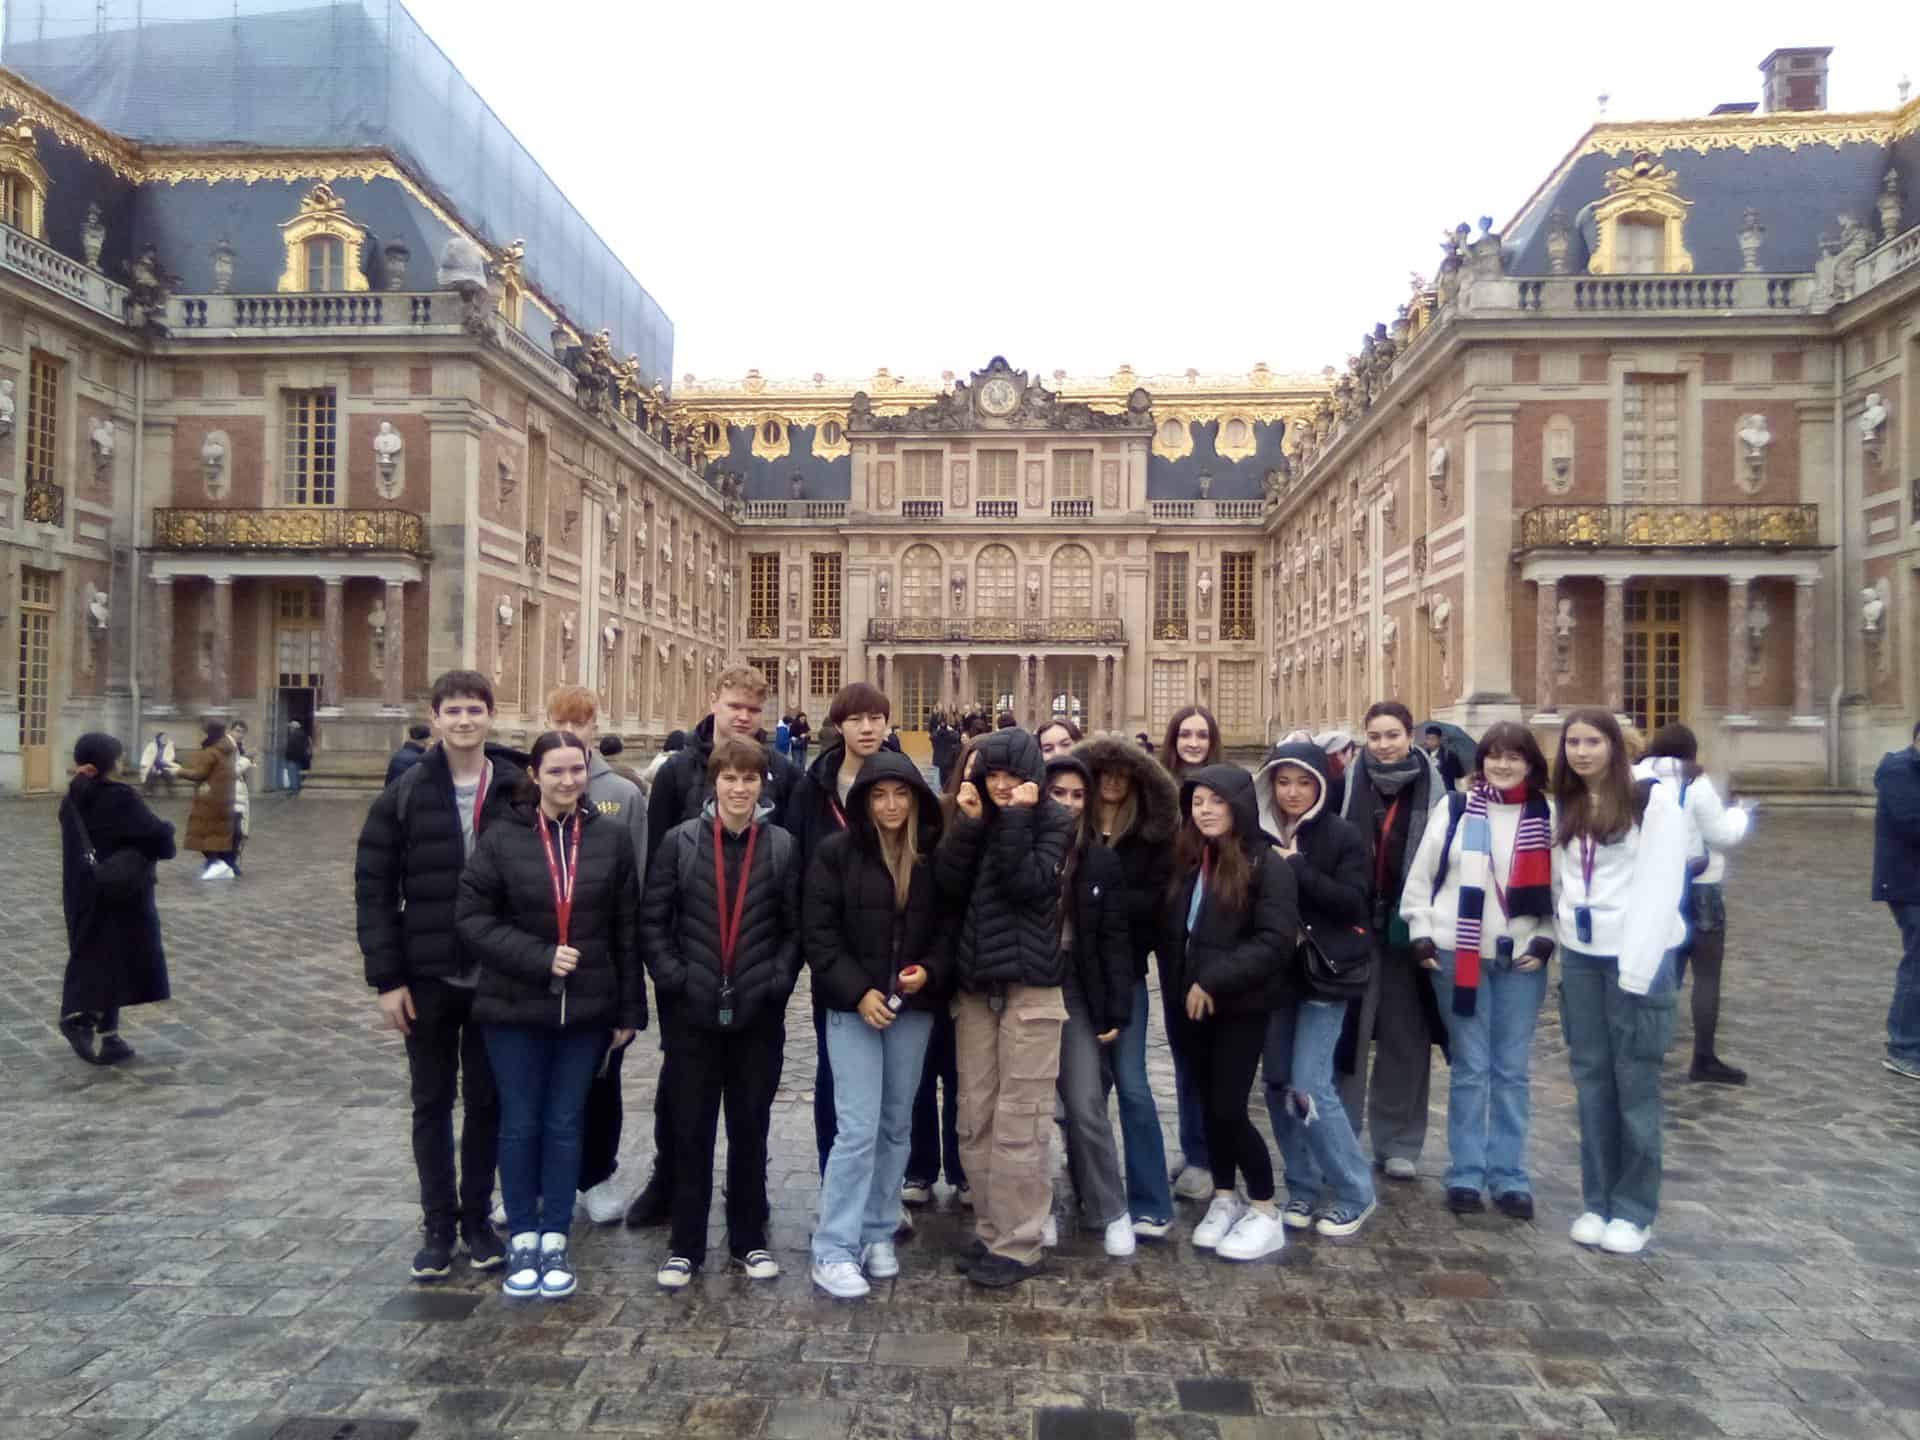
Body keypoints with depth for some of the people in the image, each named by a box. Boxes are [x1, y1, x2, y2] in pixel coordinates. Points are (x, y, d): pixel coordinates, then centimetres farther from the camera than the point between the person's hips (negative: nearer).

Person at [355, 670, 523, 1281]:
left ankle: (476, 1218, 27)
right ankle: (438, 1223, 25)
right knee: (432, 1104, 11)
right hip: (427, 978, 0)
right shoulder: (404, 796, -3)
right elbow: (373, 890, -3)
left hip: (495, 979, 0)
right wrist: (386, 978, -7)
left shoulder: (519, 793, -3)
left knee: (486, 1103, 11)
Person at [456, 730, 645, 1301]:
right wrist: (539, 957, -17)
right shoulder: (501, 837, -5)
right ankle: (522, 1239, 26)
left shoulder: (612, 836, -2)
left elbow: (627, 929, 1)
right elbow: (471, 918, -6)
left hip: (586, 1008, 1)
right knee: (519, 1124, 10)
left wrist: (629, 1009, 1)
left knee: (565, 1125, 10)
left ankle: (555, 1240, 24)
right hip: (514, 1006, -1)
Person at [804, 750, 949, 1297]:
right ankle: (833, 1251, 5)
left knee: (897, 1126, 11)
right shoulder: (837, 851, -6)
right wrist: (858, 991, -15)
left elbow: (950, 924, 7)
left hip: (914, 1006, 4)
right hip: (854, 1005, -3)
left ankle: (877, 1235, 26)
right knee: (858, 1128, -6)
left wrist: (930, 970, -11)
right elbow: (819, 932, -7)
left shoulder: (934, 854, 2)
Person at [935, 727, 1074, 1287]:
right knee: (976, 1119, 9)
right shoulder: (973, 816, 10)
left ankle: (1017, 1244, 8)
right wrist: (969, 823, -10)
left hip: (1029, 985, -5)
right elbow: (948, 887, -4)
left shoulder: (1053, 821, -2)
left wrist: (1015, 817, -15)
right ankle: (990, 1231, 21)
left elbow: (1027, 884, -18)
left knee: (1019, 1122, -2)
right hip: (974, 984, 5)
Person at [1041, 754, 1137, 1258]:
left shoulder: (1100, 860, 1)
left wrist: (1117, 1011, -5)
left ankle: (1111, 1211, 13)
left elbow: (1115, 939, -1)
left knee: (1086, 1107, -3)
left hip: (1076, 991, 0)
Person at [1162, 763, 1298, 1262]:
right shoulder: (1185, 861, 8)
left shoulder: (1266, 865, -10)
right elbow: (1170, 931, 12)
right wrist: (1177, 989, 2)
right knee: (1210, 1104, 12)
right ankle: (1224, 1198, 28)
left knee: (1228, 1108, -5)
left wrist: (1214, 981, -19)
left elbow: (1275, 941, -17)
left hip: (1241, 1006, -5)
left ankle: (1266, 1211, 12)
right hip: (1192, 1006, 5)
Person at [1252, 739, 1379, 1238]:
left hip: (1322, 976, -4)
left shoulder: (1341, 836, -5)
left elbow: (1353, 902, -15)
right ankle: (1303, 1187, 23)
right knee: (1278, 1085, 7)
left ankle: (1355, 1191, 10)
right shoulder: (1261, 835, 4)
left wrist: (1296, 868, -20)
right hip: (1274, 975, 4)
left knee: (1309, 1086, -8)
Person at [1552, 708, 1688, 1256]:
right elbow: (1565, 878, 12)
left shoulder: (1653, 801, -7)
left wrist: (1638, 967, -17)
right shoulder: (1565, 807, 13)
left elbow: (1659, 888, -13)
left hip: (1636, 956, -5)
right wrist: (1556, 936, 0)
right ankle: (1598, 1201, 19)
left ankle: (1635, 1209, 12)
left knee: (1635, 1082, 1)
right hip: (1580, 955, 6)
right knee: (1591, 1078, 10)